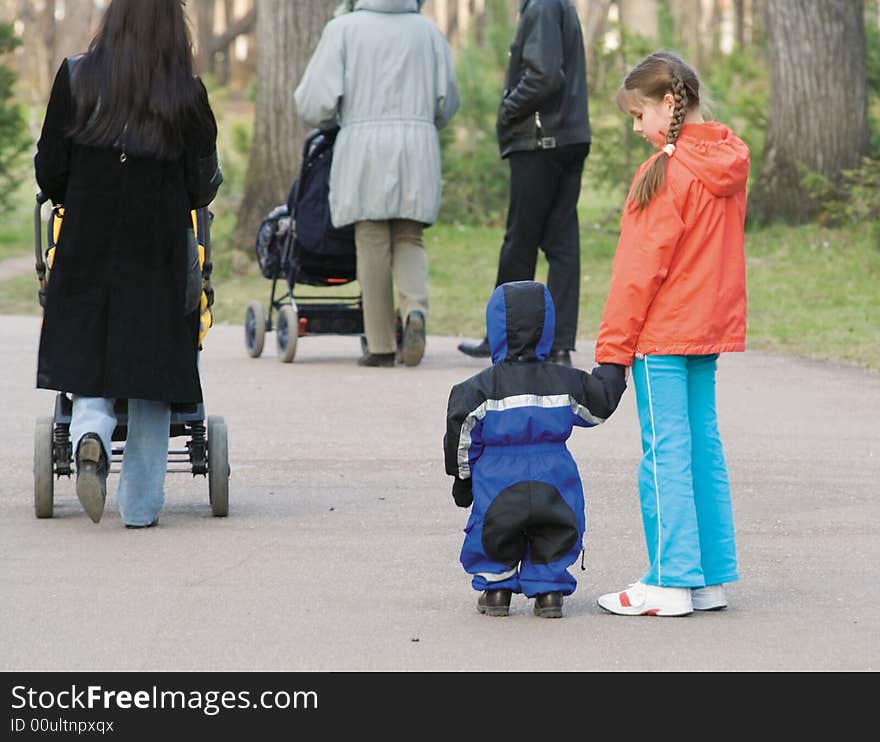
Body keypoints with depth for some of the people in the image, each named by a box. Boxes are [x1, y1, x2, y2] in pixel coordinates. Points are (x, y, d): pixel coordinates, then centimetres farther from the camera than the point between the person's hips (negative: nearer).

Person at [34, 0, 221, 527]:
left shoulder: (76, 78, -5)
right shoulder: (188, 94, -7)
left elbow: (49, 172, -2)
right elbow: (202, 186, -3)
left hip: (87, 247, 1)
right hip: (159, 252, 0)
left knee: (88, 363, 13)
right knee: (151, 374, 9)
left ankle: (91, 431, -19)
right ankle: (141, 505, 9)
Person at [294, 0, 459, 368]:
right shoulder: (428, 30, 12)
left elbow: (314, 101, -1)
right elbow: (448, 101, 13)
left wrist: (327, 122, 21)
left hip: (364, 145, -2)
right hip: (418, 145, 2)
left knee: (372, 244, 2)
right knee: (409, 240, 10)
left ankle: (381, 345, 3)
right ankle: (415, 309, -17)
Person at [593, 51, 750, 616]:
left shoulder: (666, 171, -16)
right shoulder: (730, 163, 9)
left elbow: (641, 268, -16)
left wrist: (613, 346, -12)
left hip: (663, 333, -8)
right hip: (712, 329, 8)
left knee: (666, 452, -4)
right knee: (704, 447, 11)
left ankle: (670, 583, -3)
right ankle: (712, 577, 14)